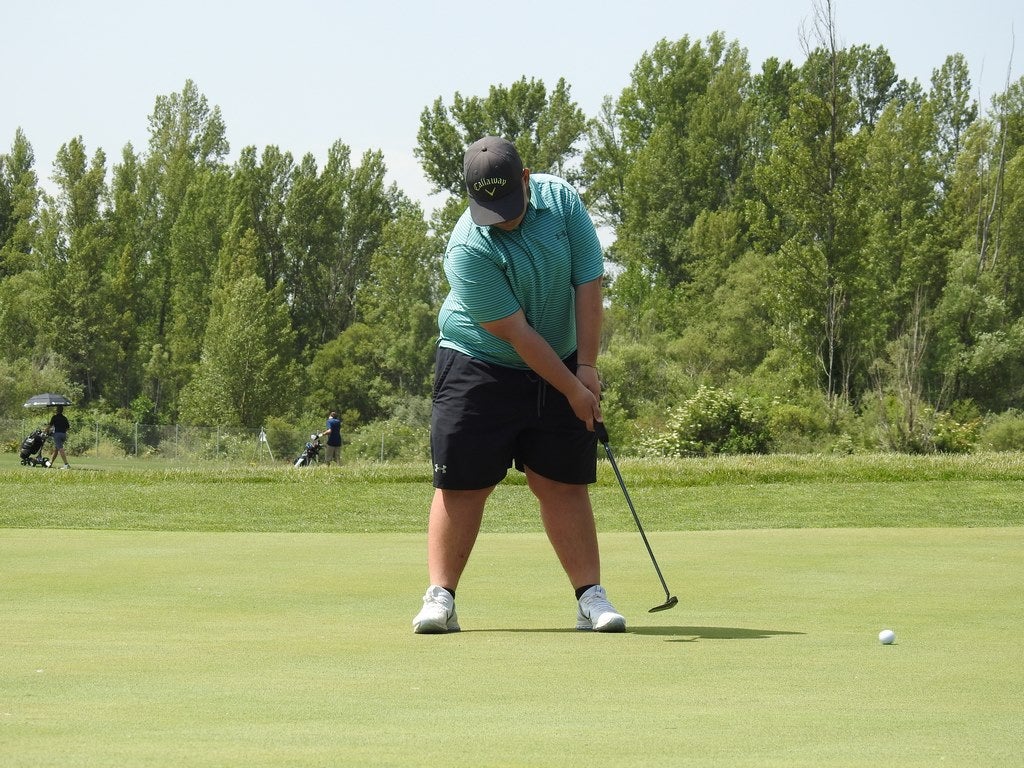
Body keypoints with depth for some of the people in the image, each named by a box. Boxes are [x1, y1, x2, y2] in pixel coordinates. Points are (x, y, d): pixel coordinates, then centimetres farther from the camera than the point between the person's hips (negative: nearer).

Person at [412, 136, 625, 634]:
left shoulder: (561, 199, -10)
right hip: (479, 367, -4)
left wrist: (585, 367, -11)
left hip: (561, 366, 4)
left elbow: (588, 283, -7)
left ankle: (591, 596, 3)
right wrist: (572, 389, -18)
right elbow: (516, 333, -21)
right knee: (462, 484, -6)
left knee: (564, 482, 2)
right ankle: (440, 598, -1)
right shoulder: (468, 250, -24)